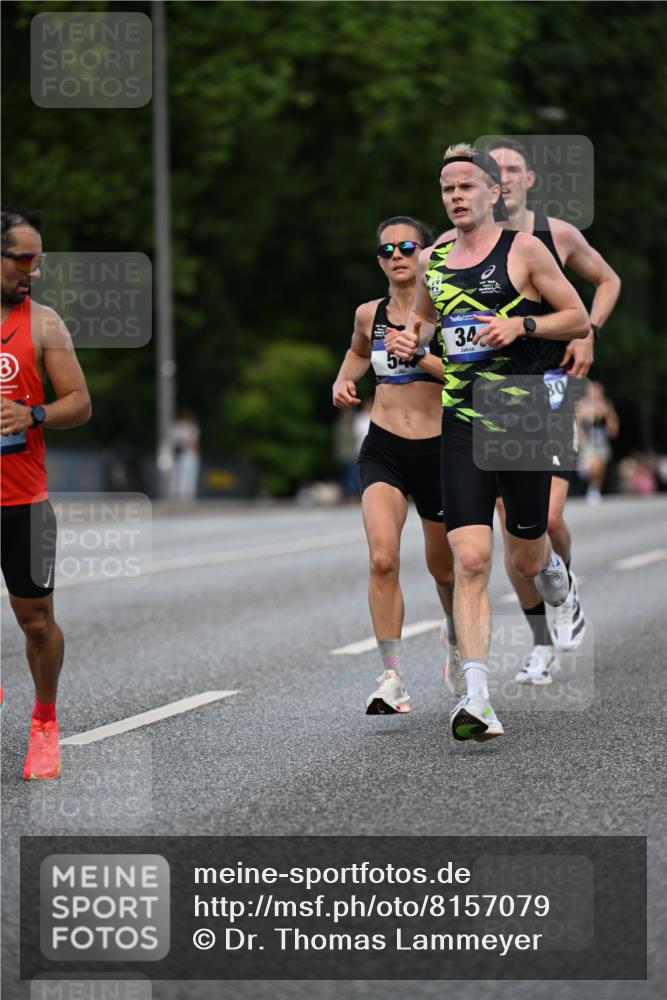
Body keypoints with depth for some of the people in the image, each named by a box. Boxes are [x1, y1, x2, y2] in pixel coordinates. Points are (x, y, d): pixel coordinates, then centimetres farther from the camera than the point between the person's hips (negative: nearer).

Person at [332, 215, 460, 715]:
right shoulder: (370, 313, 5)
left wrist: (419, 355, -27)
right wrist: (343, 382, 10)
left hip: (438, 450, -1)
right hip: (383, 449, 1)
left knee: (444, 569, 14)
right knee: (383, 559, -21)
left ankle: (456, 639, 47)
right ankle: (393, 680, -18)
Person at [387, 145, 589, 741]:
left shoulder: (524, 249, -3)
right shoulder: (433, 260, 9)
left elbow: (579, 320, 0)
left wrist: (521, 324, -15)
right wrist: (412, 337, 6)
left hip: (523, 417, -2)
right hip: (462, 424, 2)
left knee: (527, 559, 9)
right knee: (470, 560, -12)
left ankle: (550, 564, 50)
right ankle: (477, 701, -16)